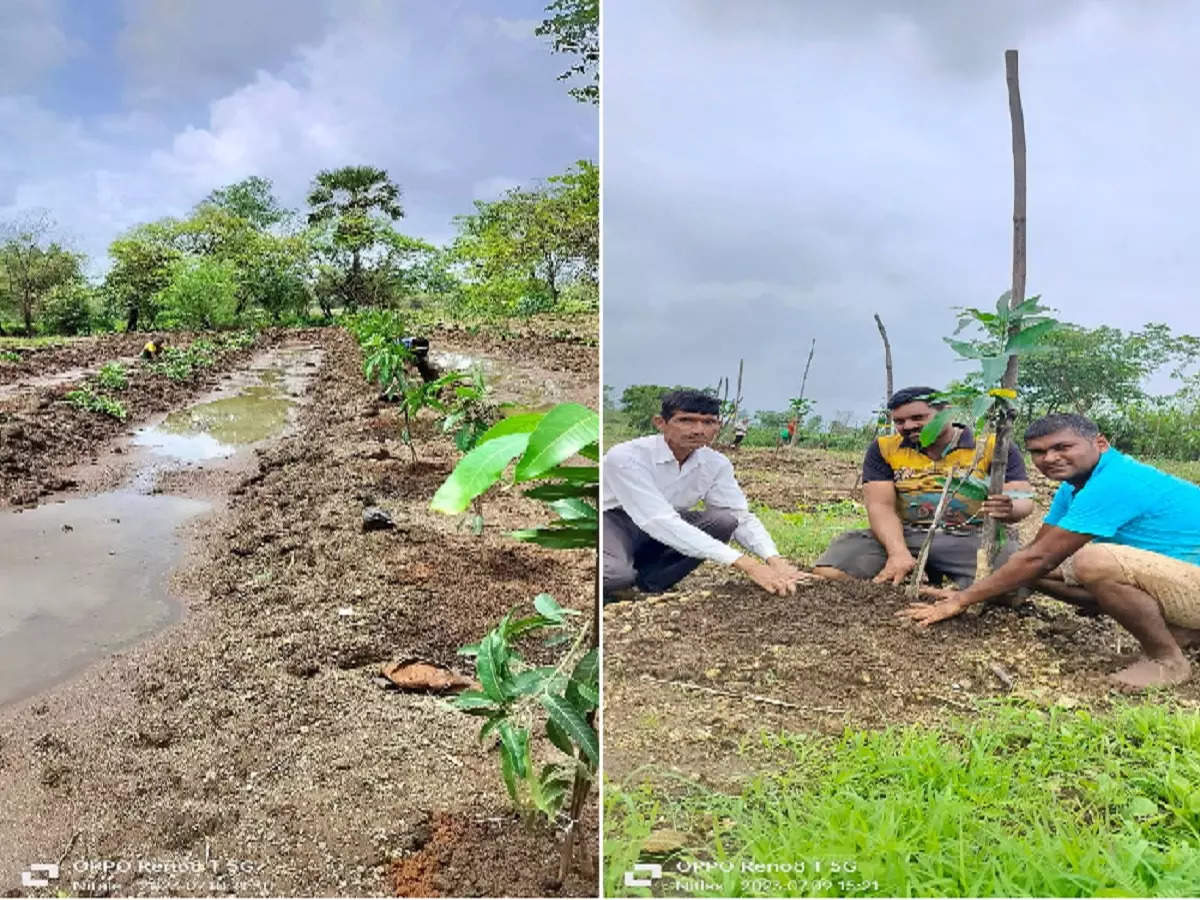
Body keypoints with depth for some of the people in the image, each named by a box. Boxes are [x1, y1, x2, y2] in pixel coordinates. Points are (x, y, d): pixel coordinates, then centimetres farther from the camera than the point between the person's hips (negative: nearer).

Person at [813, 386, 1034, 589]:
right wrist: (898, 553, -22)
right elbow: (880, 506, -3)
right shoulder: (884, 448, 6)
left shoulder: (992, 447, 1)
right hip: (903, 536, 2)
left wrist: (1009, 509, -32)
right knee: (827, 573, -22)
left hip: (973, 537, -1)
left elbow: (1023, 500, -5)